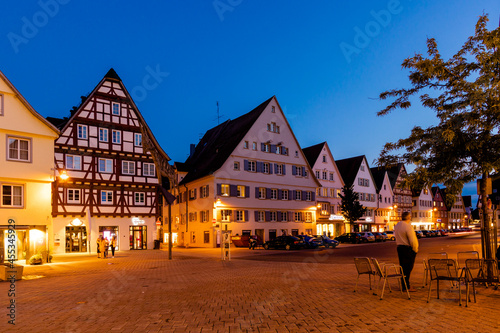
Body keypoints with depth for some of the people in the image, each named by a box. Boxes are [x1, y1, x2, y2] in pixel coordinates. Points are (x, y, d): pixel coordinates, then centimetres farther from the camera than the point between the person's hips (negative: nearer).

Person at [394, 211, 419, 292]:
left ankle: (403, 285, 19)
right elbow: (412, 240, -18)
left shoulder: (397, 225, 9)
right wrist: (415, 249, -6)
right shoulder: (408, 226, -18)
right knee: (408, 268, -2)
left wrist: (398, 245, 16)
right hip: (408, 249, -8)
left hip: (400, 247, 8)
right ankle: (407, 287, 1)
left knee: (402, 266, 13)